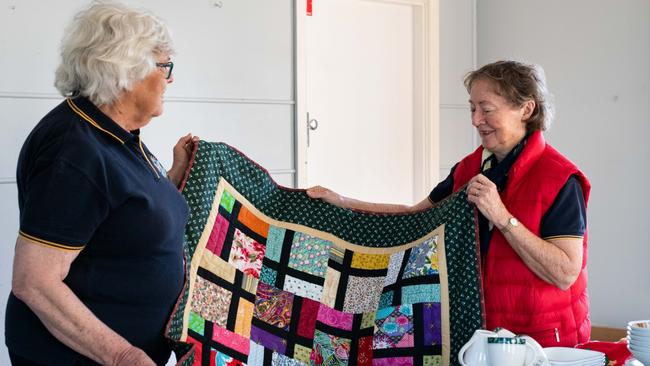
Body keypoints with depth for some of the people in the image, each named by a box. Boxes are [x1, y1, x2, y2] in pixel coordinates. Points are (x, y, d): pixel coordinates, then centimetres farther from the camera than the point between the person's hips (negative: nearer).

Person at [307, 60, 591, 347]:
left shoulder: (559, 179, -16)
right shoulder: (470, 168, 5)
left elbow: (566, 274, -22)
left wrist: (502, 217, -27)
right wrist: (341, 202, 1)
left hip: (542, 338, -6)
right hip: (482, 332, 6)